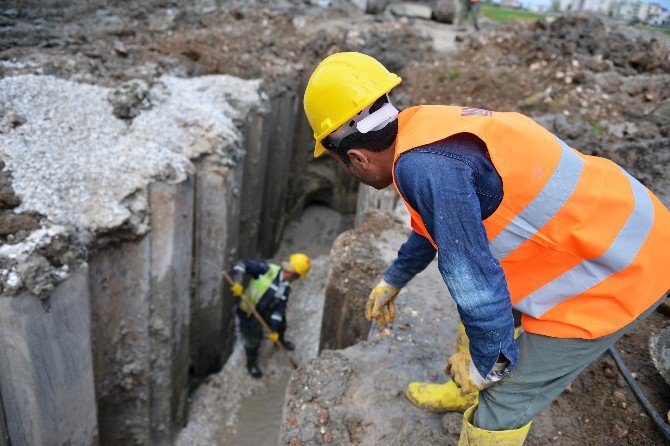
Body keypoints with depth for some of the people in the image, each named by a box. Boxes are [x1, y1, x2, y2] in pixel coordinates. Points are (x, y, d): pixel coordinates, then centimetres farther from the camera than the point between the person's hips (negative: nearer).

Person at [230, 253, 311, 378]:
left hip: (265, 312, 6)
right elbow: (242, 264, -30)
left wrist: (274, 330, -14)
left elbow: (278, 309, -10)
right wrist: (237, 283, -43)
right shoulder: (267, 270, -29)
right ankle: (252, 364, 40)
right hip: (248, 313, -5)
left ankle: (280, 341, 62)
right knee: (253, 341, 10)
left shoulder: (286, 289, -11)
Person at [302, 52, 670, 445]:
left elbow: (478, 286, -25)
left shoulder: (422, 164, -29)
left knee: (503, 400, 5)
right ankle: (463, 393, 49)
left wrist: (485, 365, -5)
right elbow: (435, 226, 19)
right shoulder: (428, 128, 1)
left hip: (616, 269, -9)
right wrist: (391, 282, 33)